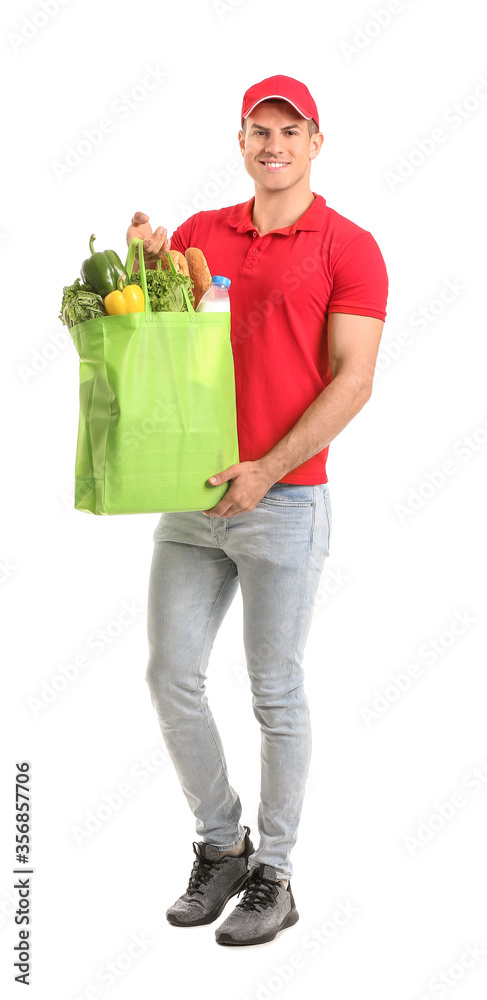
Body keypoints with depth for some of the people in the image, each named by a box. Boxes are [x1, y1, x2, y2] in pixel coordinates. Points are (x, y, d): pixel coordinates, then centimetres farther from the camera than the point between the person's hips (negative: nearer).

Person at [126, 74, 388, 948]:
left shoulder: (348, 248, -3)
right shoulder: (199, 232, 11)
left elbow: (352, 382, -10)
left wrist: (266, 469, -17)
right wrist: (146, 261, -2)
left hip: (285, 500, -5)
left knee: (276, 694, 4)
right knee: (171, 676, 6)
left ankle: (272, 876, 19)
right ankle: (219, 847, 25)